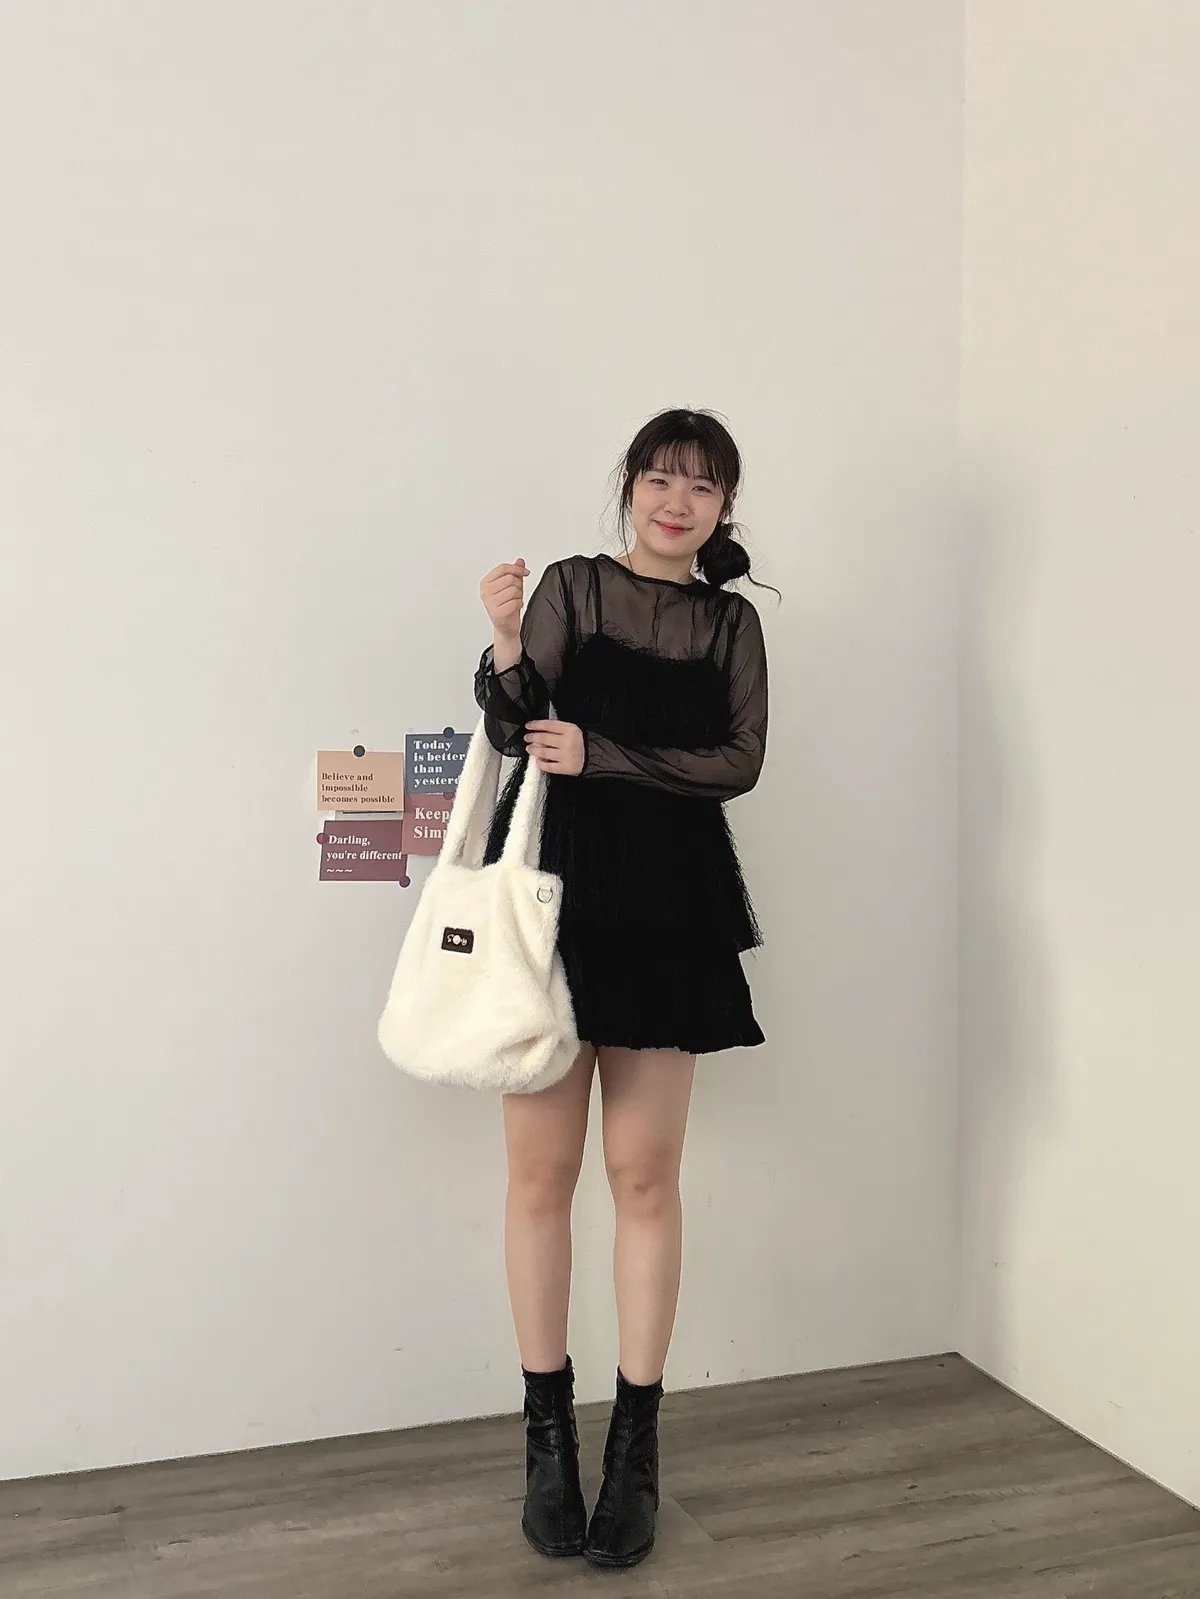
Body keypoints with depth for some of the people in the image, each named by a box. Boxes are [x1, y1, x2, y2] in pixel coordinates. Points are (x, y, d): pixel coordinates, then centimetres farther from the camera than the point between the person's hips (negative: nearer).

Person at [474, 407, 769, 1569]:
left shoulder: (732, 622, 11)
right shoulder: (571, 587, 6)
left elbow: (739, 762, -1)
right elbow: (516, 728, -4)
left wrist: (601, 754, -12)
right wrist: (505, 648, -23)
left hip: (666, 904, 1)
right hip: (554, 884, -1)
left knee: (645, 1174, 4)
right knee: (540, 1168, 3)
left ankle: (636, 1443, 17)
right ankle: (547, 1432, 20)